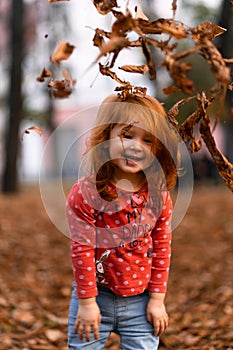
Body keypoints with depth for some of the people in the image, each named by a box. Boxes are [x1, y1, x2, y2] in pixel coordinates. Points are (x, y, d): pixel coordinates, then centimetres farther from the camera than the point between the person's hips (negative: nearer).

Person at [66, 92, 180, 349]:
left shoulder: (158, 196, -6)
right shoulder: (86, 193, -16)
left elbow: (161, 250, 2)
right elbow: (82, 250, -14)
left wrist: (157, 299, 2)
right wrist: (87, 302, -12)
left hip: (140, 300, 2)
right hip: (97, 294, -2)